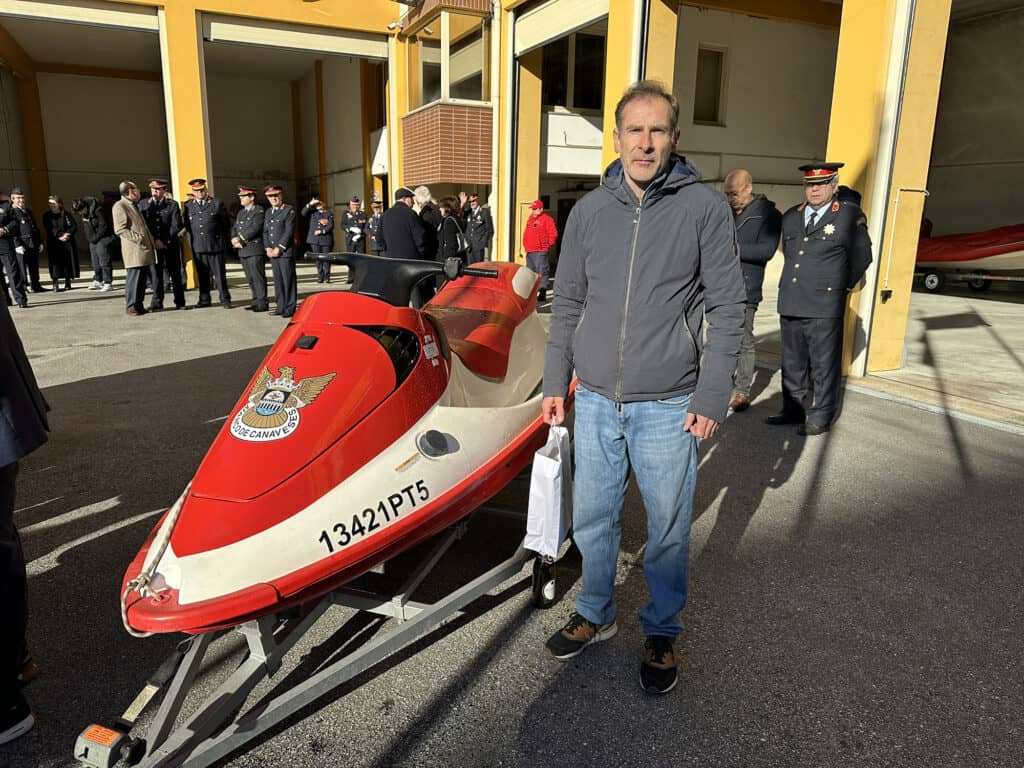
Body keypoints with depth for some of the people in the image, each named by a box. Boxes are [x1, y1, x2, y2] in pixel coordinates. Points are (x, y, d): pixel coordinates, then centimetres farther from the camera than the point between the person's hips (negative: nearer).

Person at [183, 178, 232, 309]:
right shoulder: (188, 206, 12)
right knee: (202, 274, 7)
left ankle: (224, 299, 6)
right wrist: (191, 240, 14)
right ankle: (204, 299, 15)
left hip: (215, 245, -3)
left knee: (220, 273, -1)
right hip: (197, 246, 3)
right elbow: (186, 225, 19)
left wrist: (225, 241, 6)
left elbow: (226, 224, 7)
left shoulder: (217, 204, 4)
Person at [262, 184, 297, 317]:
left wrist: (279, 248, -14)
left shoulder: (289, 210, -4)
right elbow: (265, 231, 17)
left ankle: (290, 308, 1)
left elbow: (289, 231, -11)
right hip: (272, 252, 6)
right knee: (278, 280, 9)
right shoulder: (268, 212, 17)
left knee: (288, 280, -4)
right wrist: (267, 248, 2)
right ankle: (280, 306, 16)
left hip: (285, 251, -6)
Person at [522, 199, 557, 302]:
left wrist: (548, 245, -5)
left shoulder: (547, 219, -5)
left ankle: (543, 293, -8)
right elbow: (526, 234, 26)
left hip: (540, 251, -9)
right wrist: (525, 245, 16)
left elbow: (553, 234, -8)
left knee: (541, 272, -9)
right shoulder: (530, 219, 19)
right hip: (529, 251, 9)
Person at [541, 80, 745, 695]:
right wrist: (556, 381, 8)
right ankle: (596, 614, 38)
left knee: (668, 529, 11)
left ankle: (663, 632, 33)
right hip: (595, 400, 3)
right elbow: (567, 302, 10)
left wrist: (712, 396, -10)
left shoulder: (704, 207, -5)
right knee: (593, 518, 16)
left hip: (668, 407, -3)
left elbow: (727, 307, -5)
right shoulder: (589, 210, 5)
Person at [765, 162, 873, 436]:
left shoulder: (850, 215, -2)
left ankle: (821, 417, 11)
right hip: (790, 304, 6)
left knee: (824, 366, 1)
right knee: (792, 362, 14)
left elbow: (861, 257, 6)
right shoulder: (791, 217, 13)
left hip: (824, 307, -5)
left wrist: (842, 287, 10)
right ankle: (793, 410, 26)